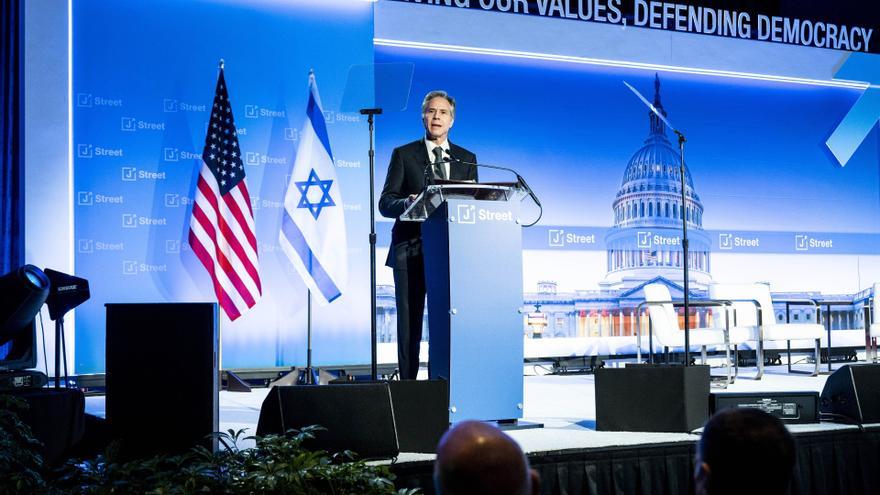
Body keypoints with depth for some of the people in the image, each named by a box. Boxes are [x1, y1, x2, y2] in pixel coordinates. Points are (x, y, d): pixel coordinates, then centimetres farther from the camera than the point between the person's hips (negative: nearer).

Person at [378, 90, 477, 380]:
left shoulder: (467, 159, 17)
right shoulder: (404, 155, 9)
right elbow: (385, 203, 2)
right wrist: (408, 203, -19)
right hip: (411, 251, -2)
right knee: (410, 326, -2)